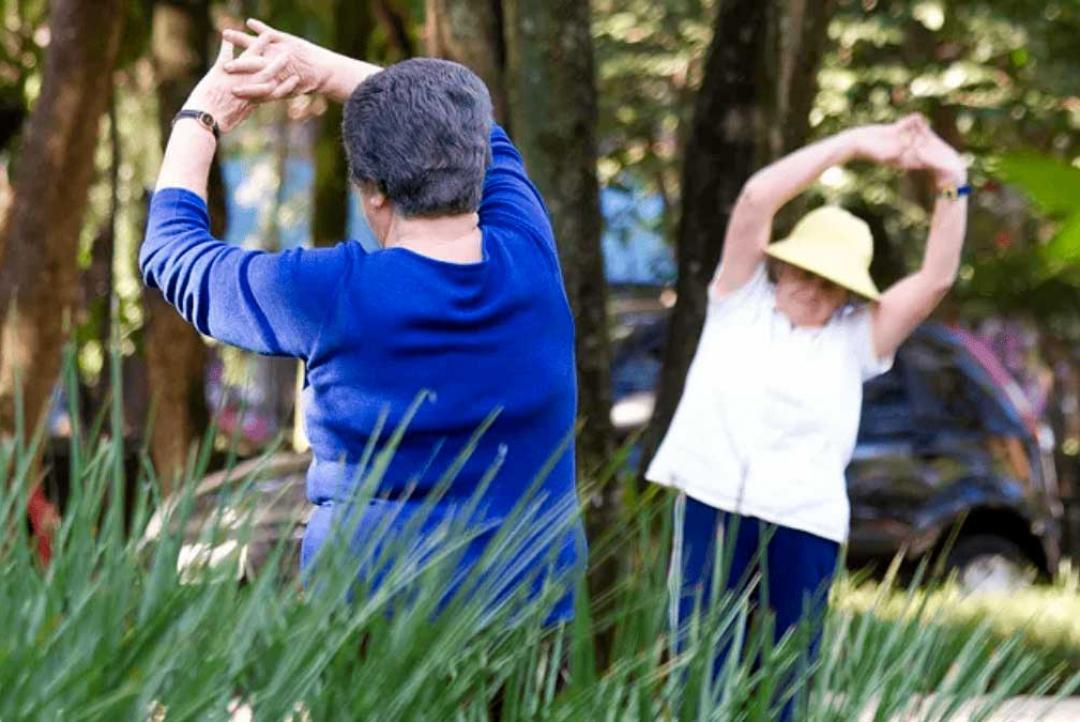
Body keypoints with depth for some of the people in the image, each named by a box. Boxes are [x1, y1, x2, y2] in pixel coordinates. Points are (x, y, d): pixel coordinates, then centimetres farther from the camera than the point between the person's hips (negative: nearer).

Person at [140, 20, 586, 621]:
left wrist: (201, 119, 16)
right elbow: (481, 136, 15)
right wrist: (322, 68, 13)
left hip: (372, 614, -3)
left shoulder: (331, 294, -17)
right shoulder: (530, 261, -7)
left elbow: (171, 251, 2)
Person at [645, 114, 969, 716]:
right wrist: (854, 144, 0)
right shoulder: (742, 300, 12)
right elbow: (757, 198, 1)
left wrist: (952, 185, -2)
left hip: (805, 525, 1)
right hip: (714, 507, -1)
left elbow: (936, 280, 6)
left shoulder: (856, 338, 14)